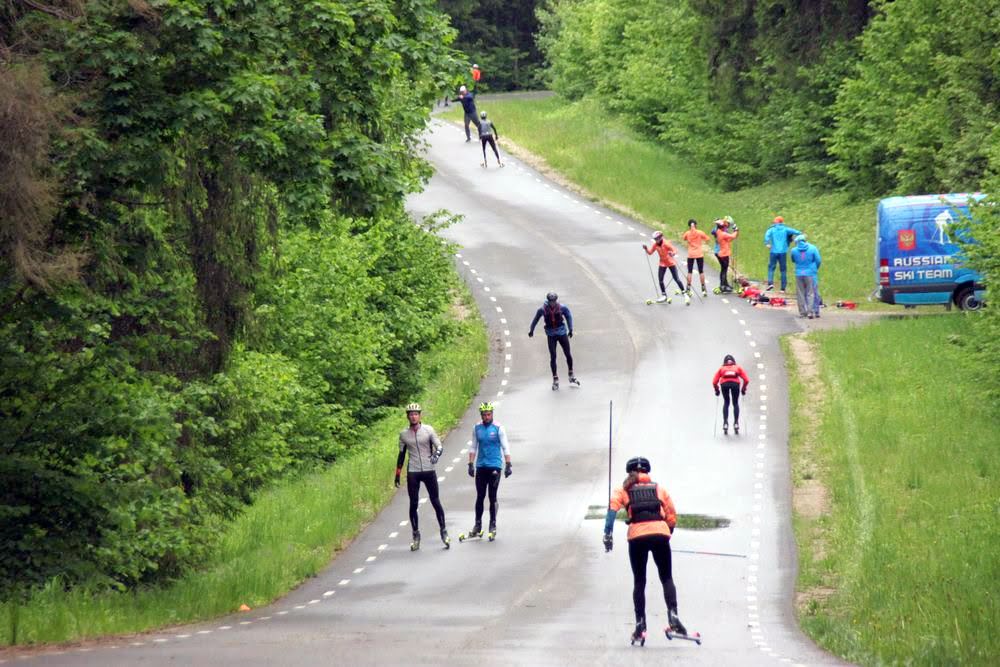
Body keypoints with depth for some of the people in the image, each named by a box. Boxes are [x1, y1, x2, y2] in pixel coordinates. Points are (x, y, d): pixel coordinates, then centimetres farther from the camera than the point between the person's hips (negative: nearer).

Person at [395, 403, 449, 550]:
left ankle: (444, 532, 9)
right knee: (413, 504, 1)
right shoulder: (404, 434, 5)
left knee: (435, 502, -1)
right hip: (412, 473, 2)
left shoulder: (428, 430, -2)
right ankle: (416, 535, 10)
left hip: (429, 470, -2)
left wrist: (436, 454, -28)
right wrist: (397, 474, 13)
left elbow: (439, 447, -5)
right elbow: (401, 455, 13)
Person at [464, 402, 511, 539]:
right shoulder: (477, 428, 6)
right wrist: (471, 464, 6)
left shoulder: (498, 428, -5)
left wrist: (508, 465, -11)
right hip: (481, 466, 3)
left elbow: (505, 448, -4)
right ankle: (477, 525, 11)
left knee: (492, 497, 0)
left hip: (495, 466, -3)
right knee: (480, 496, 4)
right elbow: (473, 447, 12)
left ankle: (493, 525, 8)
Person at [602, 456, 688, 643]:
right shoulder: (659, 489, 21)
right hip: (660, 533, 0)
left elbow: (612, 508, -1)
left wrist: (608, 533, -6)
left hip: (637, 536, 0)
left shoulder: (623, 490, 17)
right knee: (667, 578, 8)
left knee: (639, 581, 10)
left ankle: (640, 625, 5)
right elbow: (672, 518, 16)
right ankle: (673, 615, -14)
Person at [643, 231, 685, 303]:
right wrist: (646, 249, -16)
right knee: (660, 280, 1)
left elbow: (675, 251, -24)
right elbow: (650, 252, 3)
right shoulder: (655, 244, -4)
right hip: (662, 264, 5)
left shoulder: (666, 243, -21)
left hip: (671, 263, -5)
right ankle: (664, 296, 15)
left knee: (677, 279, -5)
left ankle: (684, 294, 7)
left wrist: (672, 253, -46)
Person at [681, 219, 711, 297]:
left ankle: (688, 290, 1)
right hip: (699, 254, 0)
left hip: (690, 255, 0)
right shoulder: (700, 233, -7)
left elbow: (683, 238, 16)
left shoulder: (687, 233, -3)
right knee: (701, 271, 7)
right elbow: (708, 239, -2)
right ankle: (703, 289, 7)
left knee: (689, 272, 6)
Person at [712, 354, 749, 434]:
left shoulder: (721, 368, 30)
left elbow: (714, 382, 20)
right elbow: (746, 380, 19)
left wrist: (716, 390, 34)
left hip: (724, 383, 0)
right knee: (735, 403, 15)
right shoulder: (738, 368, 30)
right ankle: (736, 423, 4)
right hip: (735, 383, 0)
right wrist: (744, 389, 31)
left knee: (726, 403, 19)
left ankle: (725, 423, 7)